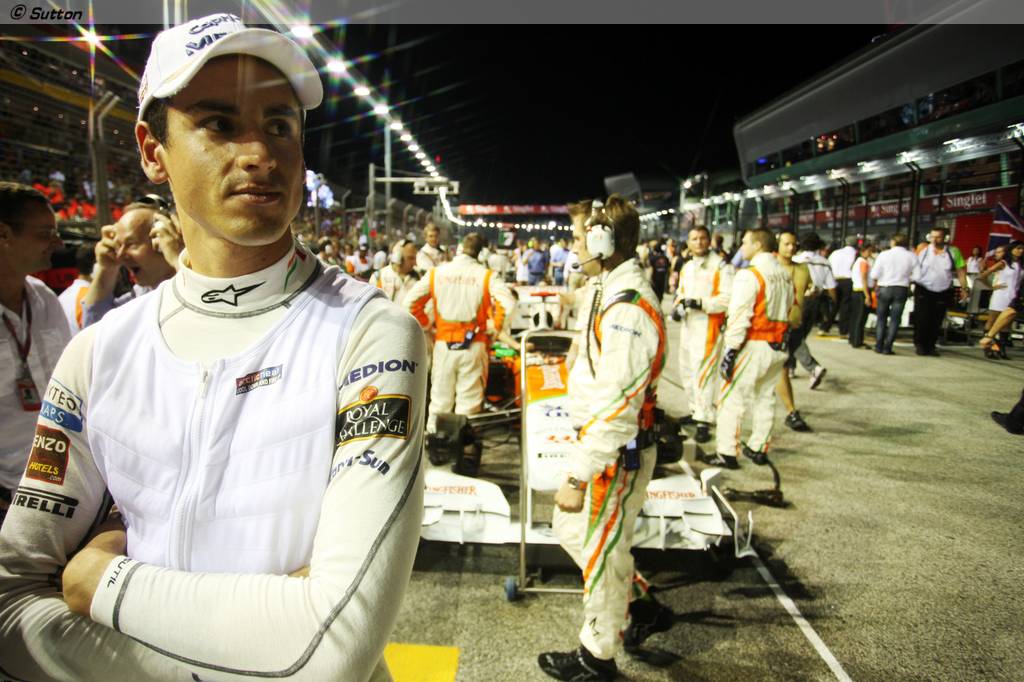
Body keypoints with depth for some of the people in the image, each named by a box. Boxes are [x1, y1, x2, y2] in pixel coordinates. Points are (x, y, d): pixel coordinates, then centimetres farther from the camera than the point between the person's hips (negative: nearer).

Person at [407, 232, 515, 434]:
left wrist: (427, 323, 12)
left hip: (443, 343, 2)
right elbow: (508, 303, -15)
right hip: (474, 344, -2)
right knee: (469, 401, 6)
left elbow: (410, 302, 0)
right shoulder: (486, 275, -4)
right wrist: (496, 326, 0)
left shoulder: (436, 273, 2)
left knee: (440, 398, 15)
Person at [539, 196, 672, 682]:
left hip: (618, 454, -10)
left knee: (601, 553, 7)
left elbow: (617, 408, -28)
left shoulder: (628, 308, -25)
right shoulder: (608, 291, 8)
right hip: (598, 441, 10)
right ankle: (641, 608, 39)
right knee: (569, 528, 23)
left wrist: (578, 475, -23)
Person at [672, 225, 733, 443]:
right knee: (687, 370, 16)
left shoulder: (721, 267, -9)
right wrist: (677, 306, 6)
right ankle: (696, 411, 32)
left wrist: (700, 303, -24)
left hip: (708, 327, -8)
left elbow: (728, 298, -17)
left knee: (703, 373, -12)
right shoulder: (687, 267, 16)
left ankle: (704, 422, -8)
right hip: (687, 326, 9)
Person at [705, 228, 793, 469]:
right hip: (778, 347, 8)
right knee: (766, 398, 16)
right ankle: (759, 448, 25)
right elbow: (790, 313, 16)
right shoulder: (786, 277, 13)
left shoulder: (749, 275, -13)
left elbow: (740, 317, -18)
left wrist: (731, 350, -17)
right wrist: (785, 344, 20)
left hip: (754, 346, -8)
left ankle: (726, 453, 0)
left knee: (732, 399, -2)